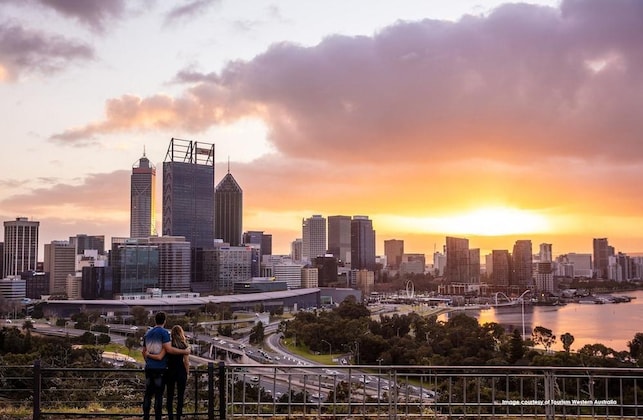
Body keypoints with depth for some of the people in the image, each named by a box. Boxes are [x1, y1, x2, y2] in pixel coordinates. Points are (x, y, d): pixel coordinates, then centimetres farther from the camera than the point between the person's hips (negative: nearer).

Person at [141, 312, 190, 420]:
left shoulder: (148, 333, 13)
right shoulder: (164, 332, -9)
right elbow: (169, 349, -19)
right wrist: (185, 351, -12)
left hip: (149, 367, 6)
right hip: (160, 368, -6)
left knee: (148, 393, 10)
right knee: (158, 394, -2)